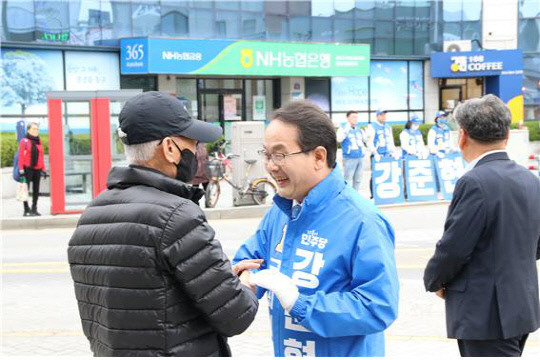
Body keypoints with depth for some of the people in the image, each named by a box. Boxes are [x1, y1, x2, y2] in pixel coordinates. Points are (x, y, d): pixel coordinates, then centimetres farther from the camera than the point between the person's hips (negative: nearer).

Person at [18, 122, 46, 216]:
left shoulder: (39, 142, 13)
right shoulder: (24, 141, -4)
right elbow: (21, 156, -8)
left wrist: (43, 169, 11)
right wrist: (21, 170, -14)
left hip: (37, 169, 5)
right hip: (27, 169, -5)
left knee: (36, 190, 7)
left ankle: (34, 209, 15)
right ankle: (26, 210, 1)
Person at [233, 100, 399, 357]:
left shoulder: (361, 222, -23)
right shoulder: (280, 211, 1)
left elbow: (378, 309, -26)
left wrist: (299, 302, -30)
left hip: (345, 352, -6)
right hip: (284, 350, 7)